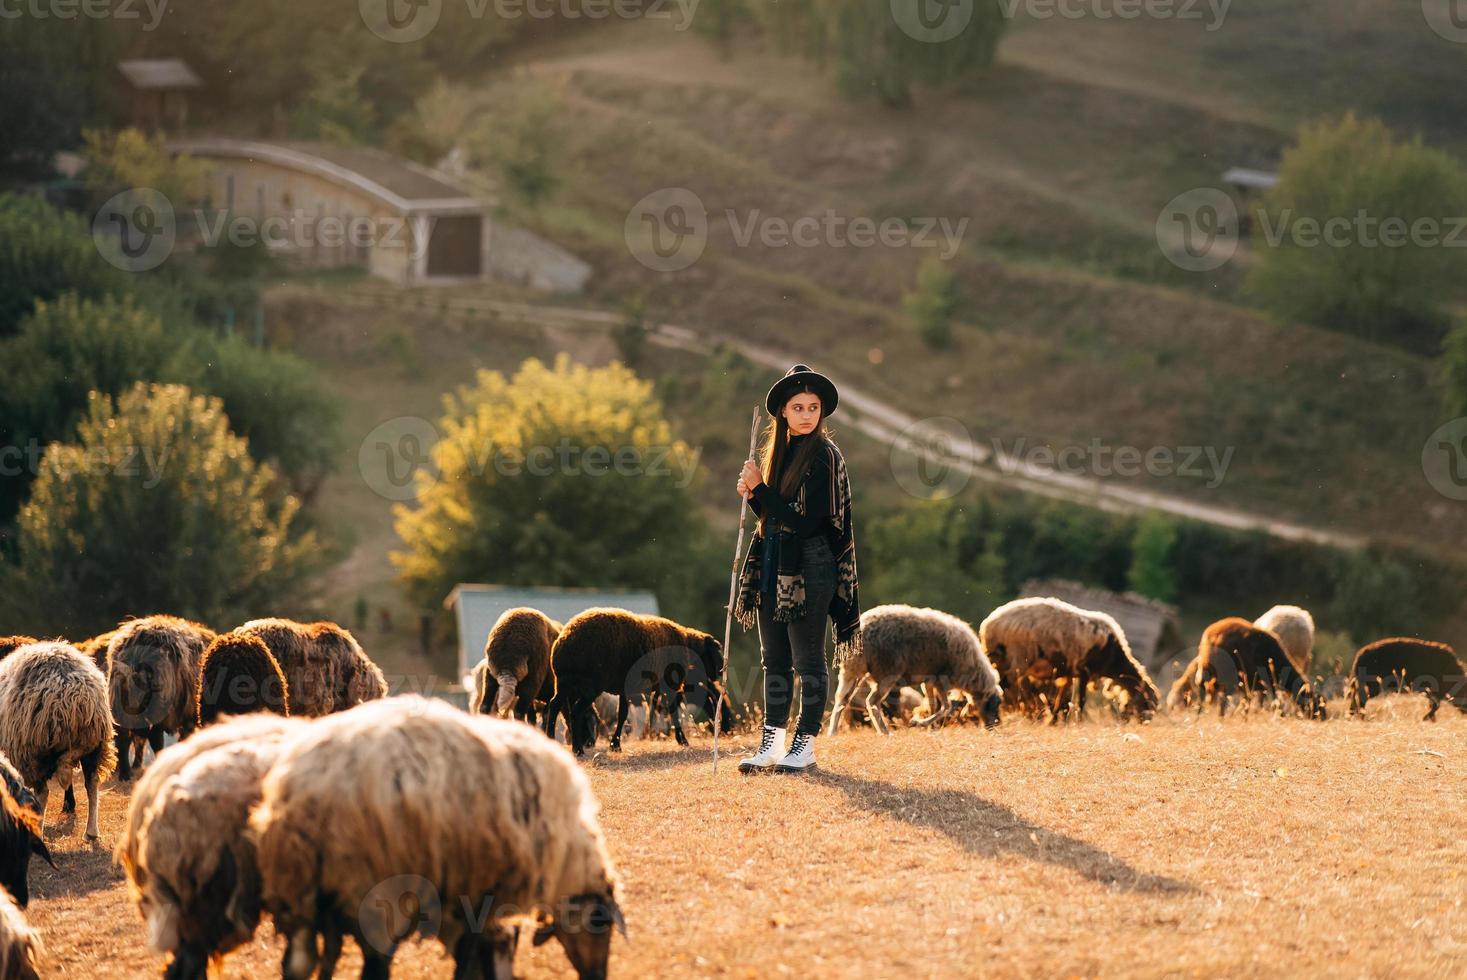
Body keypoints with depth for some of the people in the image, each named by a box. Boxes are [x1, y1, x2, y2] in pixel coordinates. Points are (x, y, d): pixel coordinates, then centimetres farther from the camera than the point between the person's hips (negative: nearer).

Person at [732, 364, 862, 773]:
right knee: (774, 659, 10)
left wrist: (760, 489, -14)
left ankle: (805, 745, 7)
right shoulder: (780, 451, 12)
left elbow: (804, 520, -18)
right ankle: (772, 743, 15)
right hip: (773, 567, 8)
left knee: (808, 660, 0)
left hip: (808, 571, -8)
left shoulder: (823, 455, -12)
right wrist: (753, 495, -2)